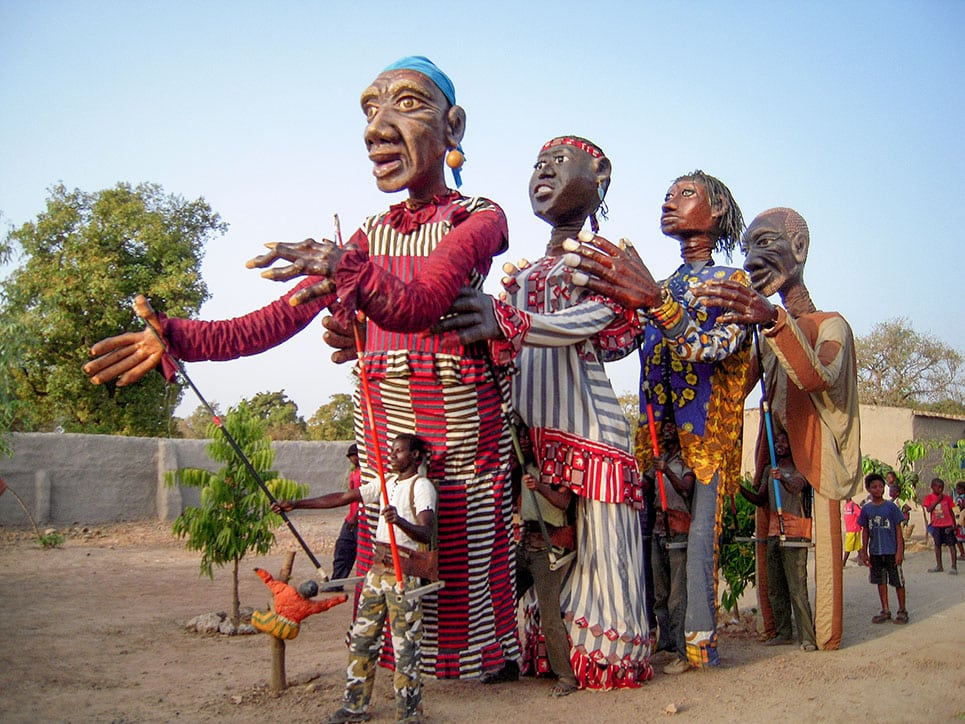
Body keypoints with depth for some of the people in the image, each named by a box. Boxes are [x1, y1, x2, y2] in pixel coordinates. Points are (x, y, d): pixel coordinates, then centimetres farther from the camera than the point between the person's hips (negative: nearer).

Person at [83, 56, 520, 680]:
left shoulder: (480, 218, -2)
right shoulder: (370, 236, 14)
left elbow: (417, 303, -23)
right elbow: (273, 322, 7)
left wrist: (348, 272, -43)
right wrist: (173, 337, -4)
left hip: (461, 417, -4)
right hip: (381, 417, 5)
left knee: (463, 557, -2)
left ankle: (477, 656, 18)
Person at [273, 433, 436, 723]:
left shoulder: (422, 486, -10)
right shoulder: (386, 482, 13)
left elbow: (426, 534, -24)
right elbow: (343, 498, 12)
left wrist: (400, 520, -44)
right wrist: (296, 504, 8)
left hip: (404, 571, -8)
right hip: (378, 567, 8)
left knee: (405, 645, -3)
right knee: (361, 637, 12)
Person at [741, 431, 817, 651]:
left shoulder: (799, 470, 0)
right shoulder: (769, 470, 19)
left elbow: (796, 486, -22)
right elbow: (760, 500, 16)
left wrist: (783, 479, -43)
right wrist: (740, 489, 0)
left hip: (794, 534, -6)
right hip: (773, 533, 7)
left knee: (797, 588, -11)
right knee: (775, 588, 8)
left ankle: (807, 636, -10)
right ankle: (783, 633, 15)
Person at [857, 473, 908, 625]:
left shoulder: (891, 507, -5)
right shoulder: (866, 509, 3)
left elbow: (898, 530, -3)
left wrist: (899, 551, -8)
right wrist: (864, 552, 8)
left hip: (891, 551, -3)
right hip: (875, 552, 3)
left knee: (898, 581, 4)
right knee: (880, 581, 11)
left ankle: (902, 611, 18)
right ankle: (885, 611, 21)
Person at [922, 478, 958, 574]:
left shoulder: (947, 498, 1)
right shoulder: (929, 497, 0)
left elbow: (951, 511, 6)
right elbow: (928, 509, -13)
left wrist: (954, 524, 2)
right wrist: (937, 500, -16)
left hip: (948, 525, -1)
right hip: (936, 525, 1)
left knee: (951, 544, -3)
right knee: (937, 544, 10)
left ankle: (954, 566, 0)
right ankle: (939, 566, 21)